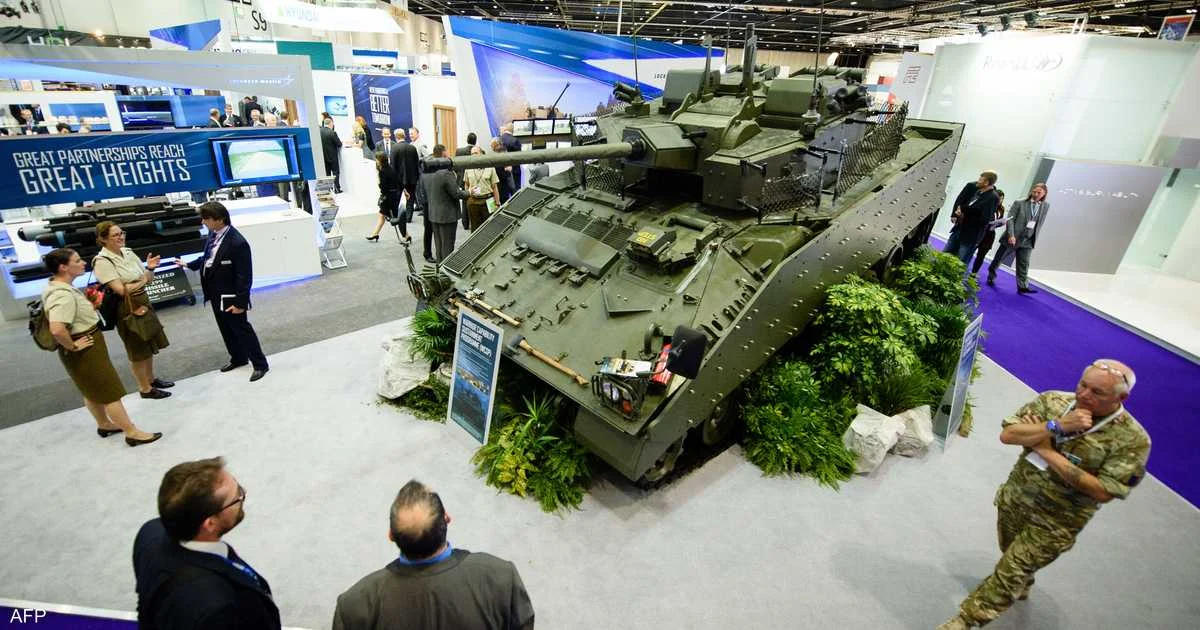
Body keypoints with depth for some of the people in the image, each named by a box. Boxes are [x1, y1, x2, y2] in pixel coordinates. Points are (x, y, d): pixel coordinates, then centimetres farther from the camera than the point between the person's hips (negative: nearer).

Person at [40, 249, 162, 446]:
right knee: (110, 391, -2)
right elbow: (57, 330, -39)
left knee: (93, 390, 24)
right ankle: (132, 433, 5)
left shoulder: (60, 287, 4)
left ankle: (104, 425, 40)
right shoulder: (62, 295, -27)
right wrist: (72, 346, -22)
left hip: (90, 346, 10)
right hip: (85, 350, -10)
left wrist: (90, 307, 9)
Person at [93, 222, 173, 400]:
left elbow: (148, 278, 7)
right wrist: (143, 281, -6)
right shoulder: (102, 261, -17)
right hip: (127, 309, -6)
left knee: (148, 344, 18)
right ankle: (145, 388, 21)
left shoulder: (128, 252, 3)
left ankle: (151, 378, 36)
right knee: (138, 349, 6)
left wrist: (150, 268, -14)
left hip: (144, 303, 6)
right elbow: (121, 290, -20)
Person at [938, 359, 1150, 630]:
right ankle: (1022, 587, 58)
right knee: (1012, 555, 28)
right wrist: (1057, 426, -28)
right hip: (1012, 501, 4)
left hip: (1054, 523, -4)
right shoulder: (1053, 401, -10)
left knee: (1010, 573, -3)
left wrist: (1048, 451, -25)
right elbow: (1007, 434, -16)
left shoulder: (1132, 439, -18)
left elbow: (1103, 492, -23)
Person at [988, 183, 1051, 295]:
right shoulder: (1020, 203, -5)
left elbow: (1040, 223, 11)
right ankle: (991, 276, 27)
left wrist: (1034, 238, 6)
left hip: (1028, 241, 3)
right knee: (999, 258, 9)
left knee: (1024, 264, 0)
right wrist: (1011, 235, -19)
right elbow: (1010, 219, -10)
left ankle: (1022, 286, 0)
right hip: (1012, 238, -3)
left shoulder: (1046, 206, 6)